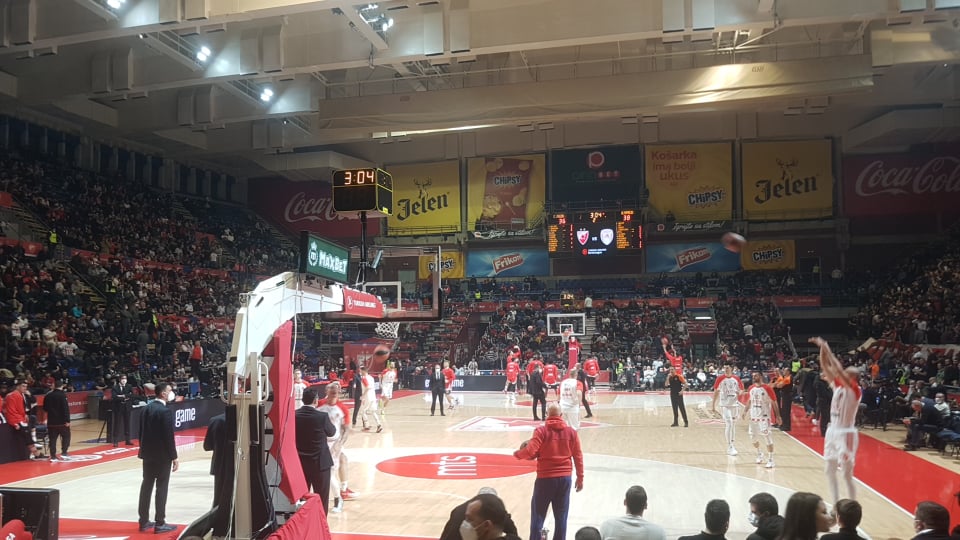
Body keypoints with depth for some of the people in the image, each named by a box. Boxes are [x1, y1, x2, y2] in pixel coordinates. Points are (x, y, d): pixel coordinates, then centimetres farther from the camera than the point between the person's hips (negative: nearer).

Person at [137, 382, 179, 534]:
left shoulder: (146, 408, 5)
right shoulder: (165, 411, -19)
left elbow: (142, 431, 11)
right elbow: (169, 436, -19)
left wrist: (144, 449, 19)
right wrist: (174, 457, -13)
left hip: (147, 453, 8)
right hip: (162, 455, -8)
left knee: (146, 486, 13)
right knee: (161, 488, 0)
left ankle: (144, 521, 21)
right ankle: (159, 524, 5)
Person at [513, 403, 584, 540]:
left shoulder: (541, 431, -10)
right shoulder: (571, 432, 2)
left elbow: (531, 452, -16)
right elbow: (578, 456, 5)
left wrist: (517, 454, 4)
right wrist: (580, 477, 15)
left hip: (545, 478, -3)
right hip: (565, 478, 3)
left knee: (538, 515, 9)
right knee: (561, 516, 11)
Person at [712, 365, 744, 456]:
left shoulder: (736, 378, 3)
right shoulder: (720, 379, -5)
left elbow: (741, 389, 11)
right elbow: (716, 392, -1)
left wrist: (739, 393, -14)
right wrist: (713, 405, -3)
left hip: (734, 404, 4)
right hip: (725, 405, -4)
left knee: (733, 424, 14)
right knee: (729, 424, -14)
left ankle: (732, 444, 29)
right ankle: (730, 447, -13)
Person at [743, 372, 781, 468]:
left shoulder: (767, 388, -12)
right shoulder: (751, 388, 4)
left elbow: (774, 402, -9)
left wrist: (777, 415, -11)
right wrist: (746, 411, 8)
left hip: (764, 416, -6)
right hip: (754, 416, 6)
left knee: (767, 437, -9)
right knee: (753, 437, 14)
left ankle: (770, 460, -3)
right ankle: (759, 454, 38)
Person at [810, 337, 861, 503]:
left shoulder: (855, 390, -13)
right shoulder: (838, 386, 7)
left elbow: (838, 370, -26)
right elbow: (825, 367, 5)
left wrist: (828, 350, -25)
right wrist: (822, 348, -7)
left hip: (846, 434, -8)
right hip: (833, 431, 8)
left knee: (847, 475, -3)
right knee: (829, 471, 13)